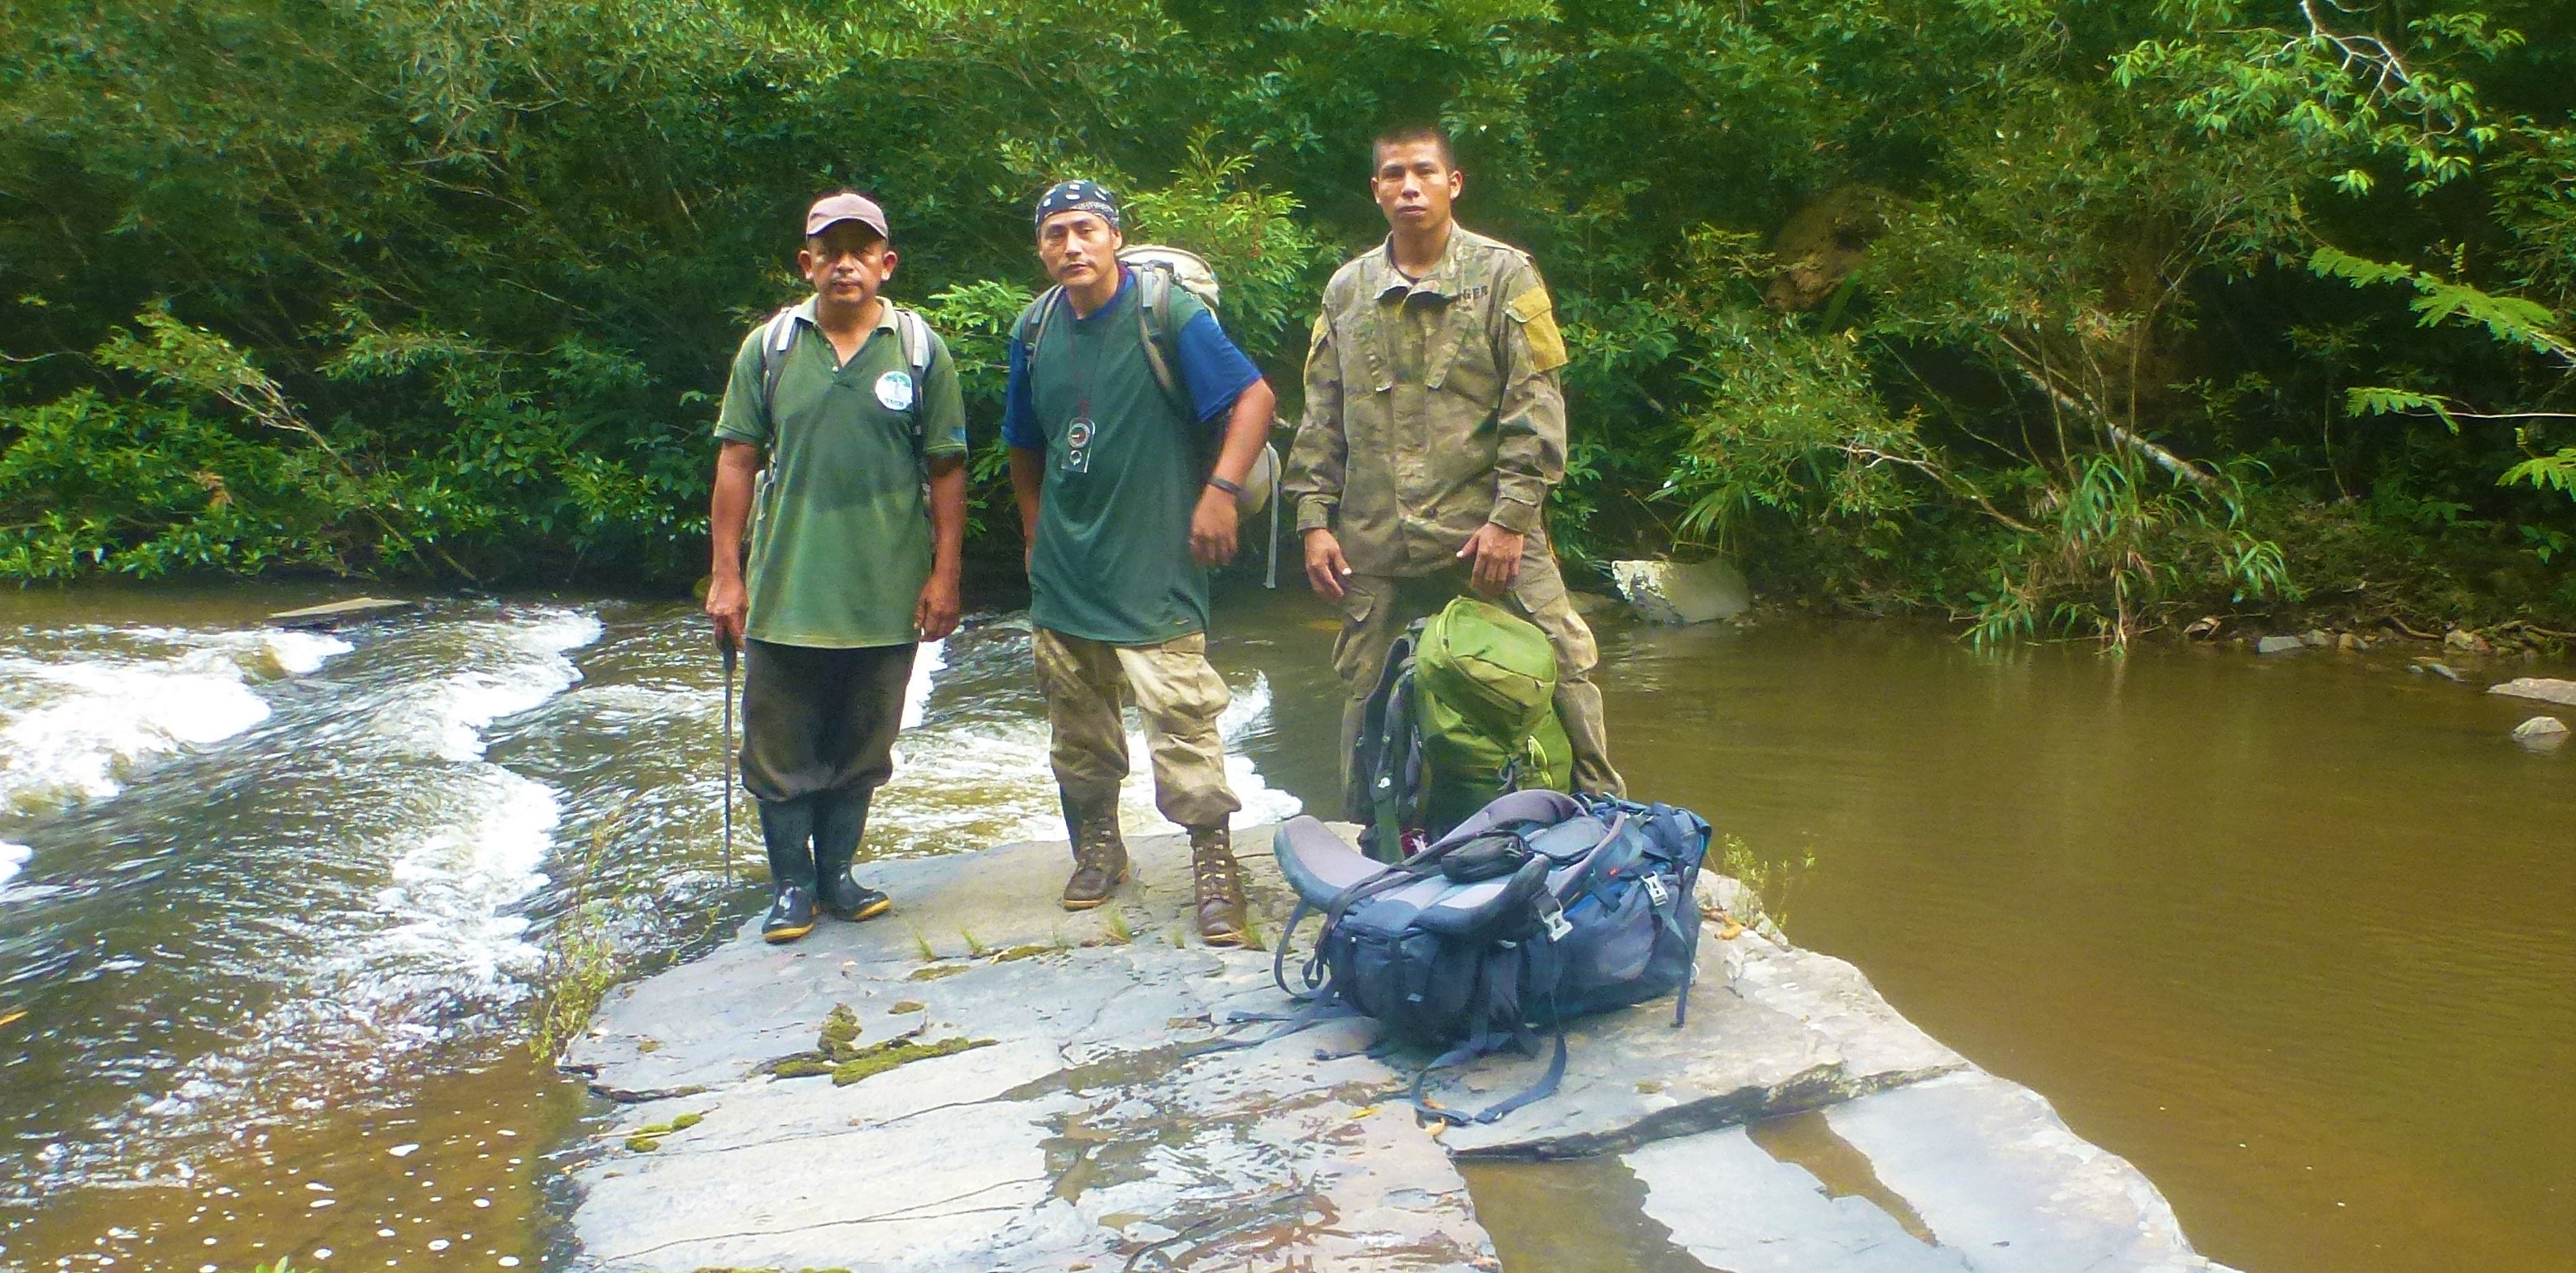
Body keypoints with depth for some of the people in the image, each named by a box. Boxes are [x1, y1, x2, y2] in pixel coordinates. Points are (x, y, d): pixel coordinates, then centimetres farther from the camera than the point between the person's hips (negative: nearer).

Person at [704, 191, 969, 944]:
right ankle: (792, 883, 20)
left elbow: (947, 470, 3)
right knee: (781, 748, 6)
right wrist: (726, 575, -1)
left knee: (861, 747, 12)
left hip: (887, 596, 0)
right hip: (785, 592, 0)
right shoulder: (769, 347, 2)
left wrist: (945, 575, -2)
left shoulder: (921, 350, 1)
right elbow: (737, 461, 3)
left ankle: (837, 873, 27)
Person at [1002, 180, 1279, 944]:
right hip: (1064, 568, 6)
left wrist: (1220, 490, -18)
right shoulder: (1035, 330, 9)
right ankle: (1096, 844, 30)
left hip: (1154, 568, -6)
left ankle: (1213, 861, -1)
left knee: (1181, 719, -10)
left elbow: (1255, 398, -10)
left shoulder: (1168, 313, -8)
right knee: (1077, 723, 14)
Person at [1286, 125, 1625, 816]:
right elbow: (1321, 418, 14)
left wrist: (1512, 517, -12)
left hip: (1490, 534, -3)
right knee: (1368, 703, 10)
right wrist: (1315, 520, 6)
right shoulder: (1347, 290, 13)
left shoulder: (1504, 275, 2)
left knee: (1560, 676, -5)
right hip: (1375, 548, 3)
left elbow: (1535, 408, -4)